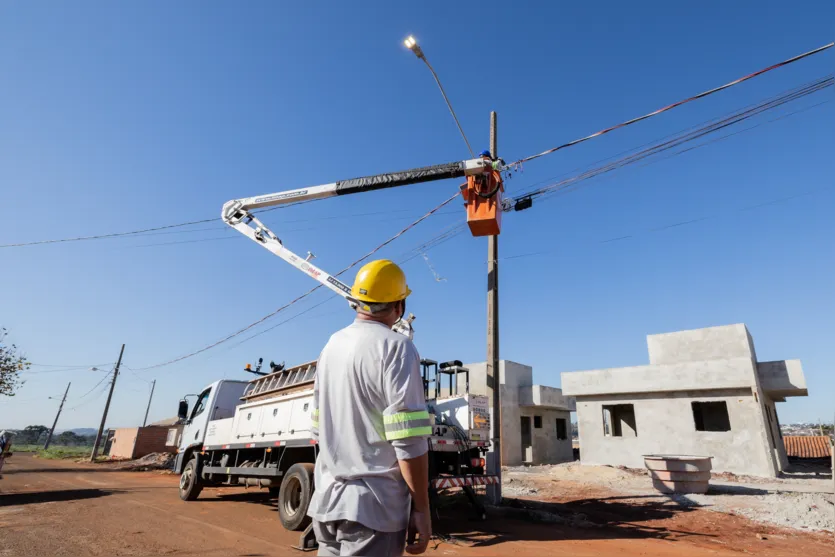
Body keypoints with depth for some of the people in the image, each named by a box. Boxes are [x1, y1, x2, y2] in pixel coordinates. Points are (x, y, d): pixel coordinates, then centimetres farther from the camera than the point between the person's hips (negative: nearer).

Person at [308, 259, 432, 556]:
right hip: (372, 504, -7)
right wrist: (421, 508, -11)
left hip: (327, 498, 8)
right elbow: (409, 439, -20)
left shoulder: (331, 346, 8)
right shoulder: (395, 346, -15)